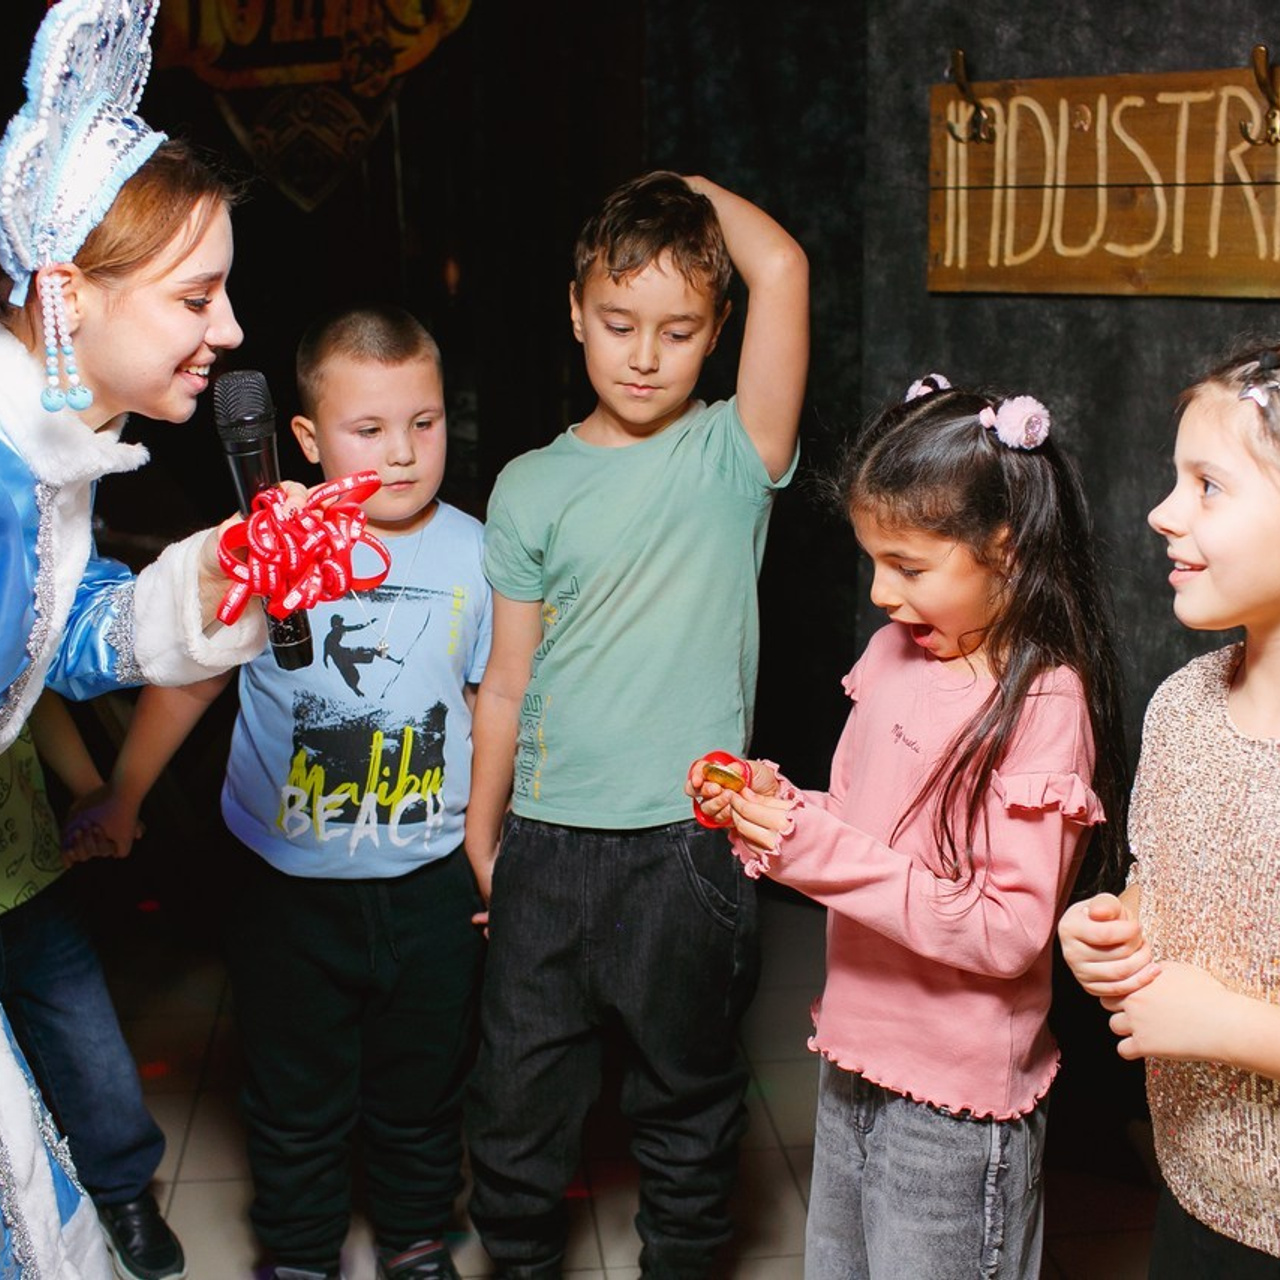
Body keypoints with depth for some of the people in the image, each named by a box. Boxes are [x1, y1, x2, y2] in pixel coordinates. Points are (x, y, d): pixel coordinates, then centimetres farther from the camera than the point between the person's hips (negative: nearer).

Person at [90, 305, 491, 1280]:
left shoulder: (472, 553, -6)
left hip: (431, 884, 1)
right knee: (297, 1101, 14)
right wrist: (121, 800, 13)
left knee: (422, 1090, 18)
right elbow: (187, 678, 4)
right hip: (290, 882, -1)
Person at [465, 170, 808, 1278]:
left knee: (689, 1094, 15)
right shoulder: (531, 489, 2)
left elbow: (781, 268, -18)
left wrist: (697, 190, -1)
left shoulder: (732, 457, -4)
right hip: (547, 840, 2)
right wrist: (479, 844, 10)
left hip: (688, 842, -2)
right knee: (519, 1093, 14)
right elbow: (508, 681, 6)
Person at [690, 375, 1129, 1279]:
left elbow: (1010, 933, -25)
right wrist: (772, 805, -9)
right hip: (856, 1053, 7)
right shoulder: (898, 652, 1)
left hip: (953, 1100, -7)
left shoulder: (1044, 708, -21)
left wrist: (823, 853, -29)